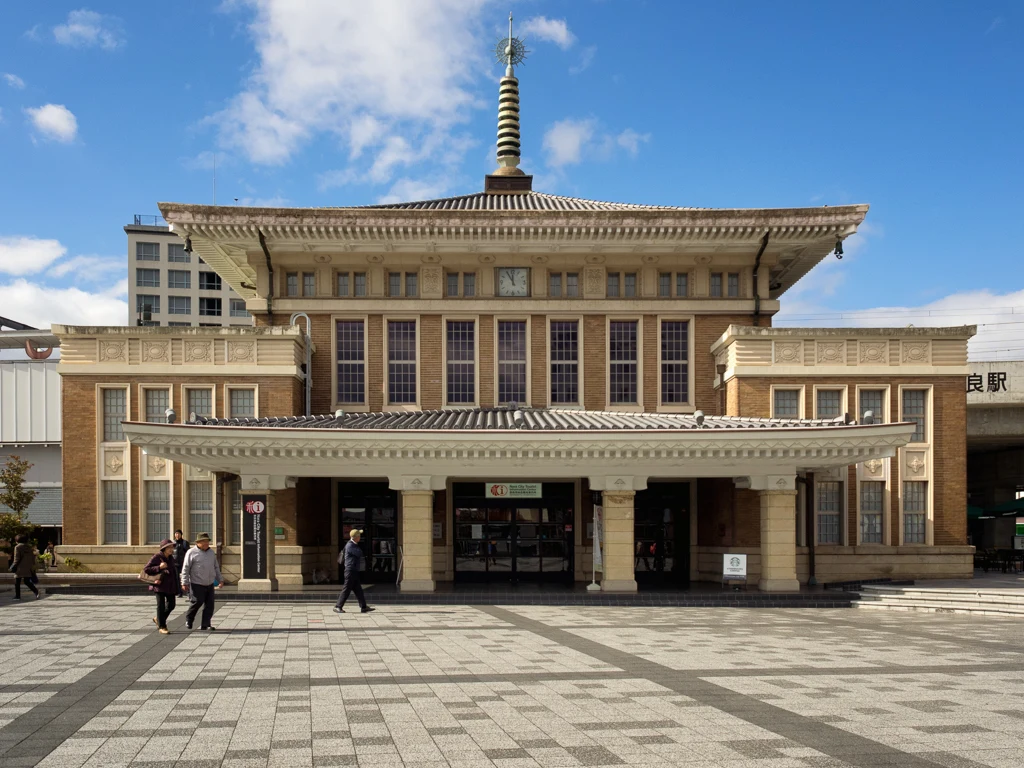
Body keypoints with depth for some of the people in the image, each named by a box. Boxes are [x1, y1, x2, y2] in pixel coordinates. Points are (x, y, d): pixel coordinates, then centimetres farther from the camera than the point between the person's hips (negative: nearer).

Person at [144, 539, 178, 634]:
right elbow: (146, 569, -14)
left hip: (170, 585, 6)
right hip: (159, 585, -6)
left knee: (171, 605, 8)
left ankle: (158, 619, 31)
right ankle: (162, 627, 4)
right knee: (161, 606, -3)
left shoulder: (171, 558, 9)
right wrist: (159, 567, -25)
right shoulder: (156, 558, -11)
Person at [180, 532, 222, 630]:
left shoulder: (211, 553, 14)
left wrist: (220, 579, 19)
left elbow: (216, 567, 22)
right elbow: (185, 569, -6)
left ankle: (205, 624, 8)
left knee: (209, 604, 1)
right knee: (197, 602, -8)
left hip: (210, 584, 6)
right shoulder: (191, 553, -5)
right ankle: (189, 619, 17)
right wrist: (185, 583, -10)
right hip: (197, 584, -6)